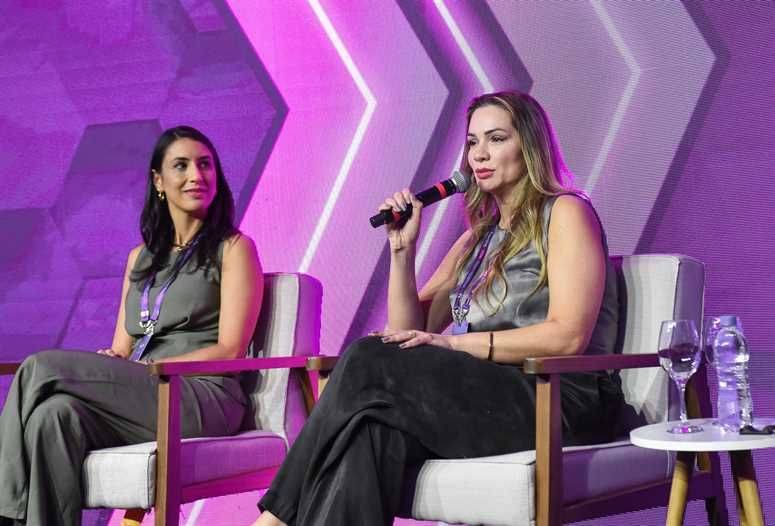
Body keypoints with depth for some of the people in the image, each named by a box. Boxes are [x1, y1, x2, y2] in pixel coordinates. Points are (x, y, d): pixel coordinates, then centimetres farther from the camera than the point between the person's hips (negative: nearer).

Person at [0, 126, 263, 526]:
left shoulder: (233, 248, 7)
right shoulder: (140, 257, 25)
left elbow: (230, 350, -4)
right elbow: (121, 348, 19)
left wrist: (144, 367, -14)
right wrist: (111, 360, -7)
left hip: (203, 399, -5)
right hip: (140, 397, 5)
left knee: (41, 369, -23)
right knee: (55, 415, -31)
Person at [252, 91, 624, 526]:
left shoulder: (565, 213, 3)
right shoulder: (479, 238, 24)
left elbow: (569, 336, -12)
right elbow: (411, 330, 18)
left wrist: (454, 343, -15)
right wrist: (403, 249, 5)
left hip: (560, 400, -6)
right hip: (482, 393, 6)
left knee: (369, 362, -23)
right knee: (378, 433, -29)